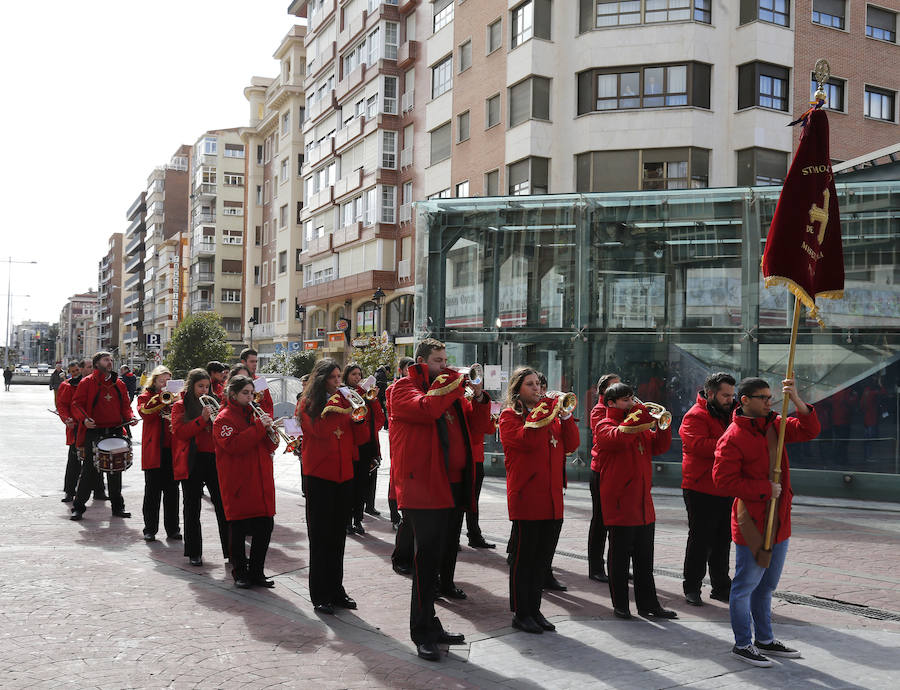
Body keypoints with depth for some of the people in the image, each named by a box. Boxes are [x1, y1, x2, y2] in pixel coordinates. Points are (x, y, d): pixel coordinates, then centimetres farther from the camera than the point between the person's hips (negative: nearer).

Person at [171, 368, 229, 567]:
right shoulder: (180, 406, 4)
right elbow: (179, 431, -9)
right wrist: (202, 419, -19)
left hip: (215, 459, 3)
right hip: (192, 463, -3)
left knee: (223, 506, -2)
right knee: (192, 508, 6)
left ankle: (231, 551, 2)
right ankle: (194, 553, 17)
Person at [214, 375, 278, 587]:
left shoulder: (255, 414, 17)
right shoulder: (224, 418, -4)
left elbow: (271, 447, 14)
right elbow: (233, 446, -21)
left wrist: (270, 430, -7)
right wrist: (259, 427, -21)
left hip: (261, 482, 6)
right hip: (238, 484, -6)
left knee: (265, 527, 6)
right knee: (239, 529, 1)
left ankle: (257, 572, 19)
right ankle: (240, 572, 16)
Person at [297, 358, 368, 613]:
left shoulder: (344, 400, 11)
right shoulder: (308, 404, -1)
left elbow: (361, 438, 6)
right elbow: (320, 430, -20)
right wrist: (335, 406, -18)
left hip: (344, 475, 5)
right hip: (319, 476, -5)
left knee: (338, 537, 11)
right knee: (320, 537, 0)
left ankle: (336, 590, 20)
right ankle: (320, 595, 6)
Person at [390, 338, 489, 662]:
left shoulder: (450, 387, 20)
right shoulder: (404, 387, -2)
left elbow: (477, 422, 19)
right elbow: (425, 409, -23)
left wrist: (478, 397, 1)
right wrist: (455, 385, -14)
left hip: (455, 486, 8)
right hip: (424, 486, -8)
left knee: (446, 552, 12)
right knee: (428, 557, -6)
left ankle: (434, 619, 24)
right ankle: (423, 633, 2)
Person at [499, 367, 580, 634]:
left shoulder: (549, 414, 18)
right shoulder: (510, 415, -1)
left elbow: (571, 445, 9)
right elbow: (526, 440, -19)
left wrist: (564, 415, -2)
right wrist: (540, 413, -16)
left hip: (552, 499, 6)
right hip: (526, 497, -6)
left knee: (542, 559, 11)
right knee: (524, 557, 0)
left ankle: (534, 609, 22)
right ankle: (521, 613, 10)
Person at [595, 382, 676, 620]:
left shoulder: (640, 427, 17)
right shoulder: (605, 425, -5)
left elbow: (659, 446, 12)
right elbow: (619, 438, -26)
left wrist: (661, 423, -2)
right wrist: (638, 414, -19)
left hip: (643, 504, 7)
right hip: (619, 504, -7)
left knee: (645, 560, 12)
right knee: (620, 558, 2)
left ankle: (648, 604, 20)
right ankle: (620, 605, 12)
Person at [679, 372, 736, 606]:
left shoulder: (729, 415, 15)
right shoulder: (695, 416, -11)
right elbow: (700, 445, -26)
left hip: (726, 491, 8)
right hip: (702, 492, -8)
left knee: (722, 542, 14)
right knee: (700, 541, -1)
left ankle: (721, 587, 25)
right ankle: (692, 588, 10)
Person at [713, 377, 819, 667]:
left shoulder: (775, 425, 8)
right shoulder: (733, 437, -16)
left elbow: (809, 430, 4)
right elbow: (724, 480, -20)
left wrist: (797, 400, -10)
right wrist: (765, 488, -19)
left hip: (779, 522, 8)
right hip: (752, 523, -8)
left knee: (766, 585, 20)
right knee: (746, 584, 2)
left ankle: (765, 639, 33)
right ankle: (742, 644, 15)